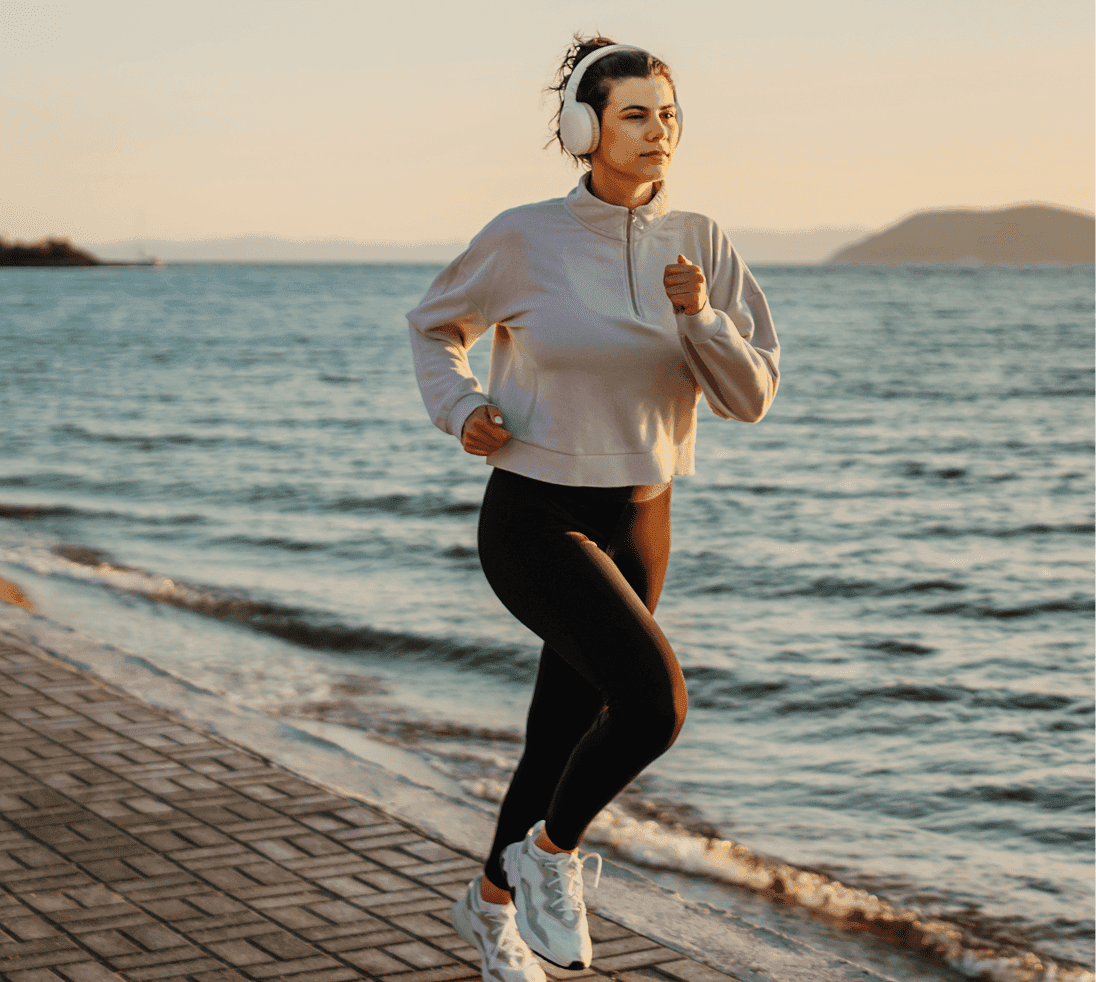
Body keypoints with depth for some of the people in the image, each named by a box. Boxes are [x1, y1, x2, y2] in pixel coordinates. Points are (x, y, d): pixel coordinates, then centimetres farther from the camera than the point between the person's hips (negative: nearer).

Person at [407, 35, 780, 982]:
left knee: (566, 734, 15)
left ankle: (493, 900, 42)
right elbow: (436, 325, 7)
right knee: (654, 700, -24)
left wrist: (698, 315, -22)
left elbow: (751, 396, -4)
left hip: (635, 525, 5)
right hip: (534, 522, -5)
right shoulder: (524, 238, -11)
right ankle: (554, 850, 5)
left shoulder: (700, 244, -2)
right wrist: (461, 414, -11)